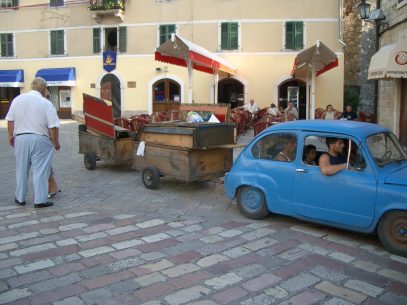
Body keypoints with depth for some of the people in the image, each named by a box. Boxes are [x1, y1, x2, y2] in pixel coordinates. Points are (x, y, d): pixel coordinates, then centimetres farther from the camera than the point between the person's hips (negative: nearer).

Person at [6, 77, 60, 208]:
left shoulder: (18, 99, 4)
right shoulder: (46, 104, -7)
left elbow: (10, 120, 9)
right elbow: (53, 126, -10)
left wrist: (11, 135, 20)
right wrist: (56, 142, 1)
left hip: (21, 139, 4)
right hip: (40, 140, -4)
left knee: (21, 170, 15)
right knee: (40, 171, 0)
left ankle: (20, 198, 25)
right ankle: (40, 200, 1)